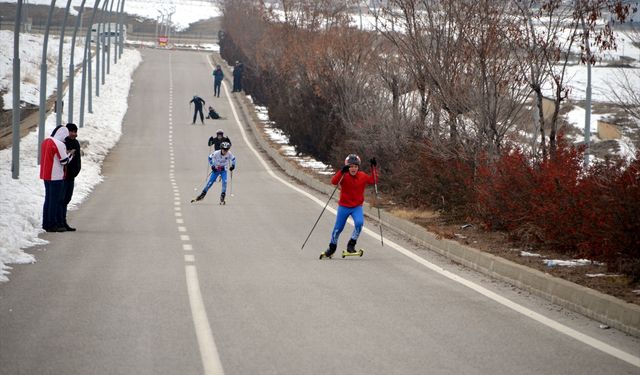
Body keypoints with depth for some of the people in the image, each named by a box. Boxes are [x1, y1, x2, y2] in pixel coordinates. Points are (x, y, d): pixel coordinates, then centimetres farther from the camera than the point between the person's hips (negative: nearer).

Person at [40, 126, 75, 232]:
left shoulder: (45, 142, 11)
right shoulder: (59, 144, -16)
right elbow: (64, 161, -13)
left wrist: (66, 153, 17)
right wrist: (71, 153, 5)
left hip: (46, 176, 9)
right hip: (56, 177, -9)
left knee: (48, 199, 14)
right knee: (56, 200, -3)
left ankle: (46, 224, 17)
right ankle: (52, 225, -2)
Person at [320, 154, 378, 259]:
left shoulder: (362, 176, -1)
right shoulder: (344, 176, -12)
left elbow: (373, 181, 3)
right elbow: (334, 181, -27)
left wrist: (373, 168, -5)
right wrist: (342, 171, -41)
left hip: (357, 207, 1)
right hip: (344, 207, -1)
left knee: (359, 223, -25)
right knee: (338, 228, 6)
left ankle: (351, 244, -6)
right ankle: (332, 247, 32)